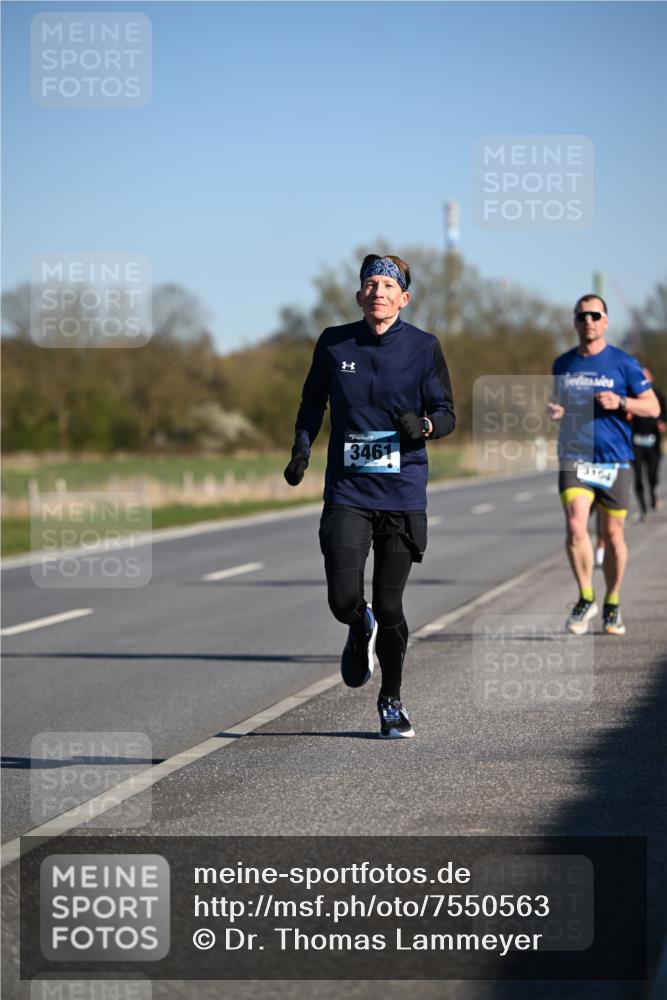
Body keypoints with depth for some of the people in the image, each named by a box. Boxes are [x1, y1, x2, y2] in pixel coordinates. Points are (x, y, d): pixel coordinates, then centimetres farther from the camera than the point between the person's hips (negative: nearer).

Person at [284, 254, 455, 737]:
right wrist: (302, 448, 3)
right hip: (347, 493, 1)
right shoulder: (334, 344, 2)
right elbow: (313, 402, 17)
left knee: (389, 608, 2)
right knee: (344, 600, -11)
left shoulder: (424, 347, -2)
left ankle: (392, 701, 24)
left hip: (403, 495, -1)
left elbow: (447, 412, 3)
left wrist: (424, 425, -20)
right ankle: (362, 630, 28)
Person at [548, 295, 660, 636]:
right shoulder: (563, 364, 9)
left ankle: (612, 605, 23)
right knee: (575, 526, -17)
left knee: (613, 535, 6)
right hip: (574, 458, 1)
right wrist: (555, 410, 1)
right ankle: (586, 599, -1)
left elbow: (653, 406, 2)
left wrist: (620, 402, -16)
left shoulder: (623, 363, 0)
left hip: (614, 460, -1)